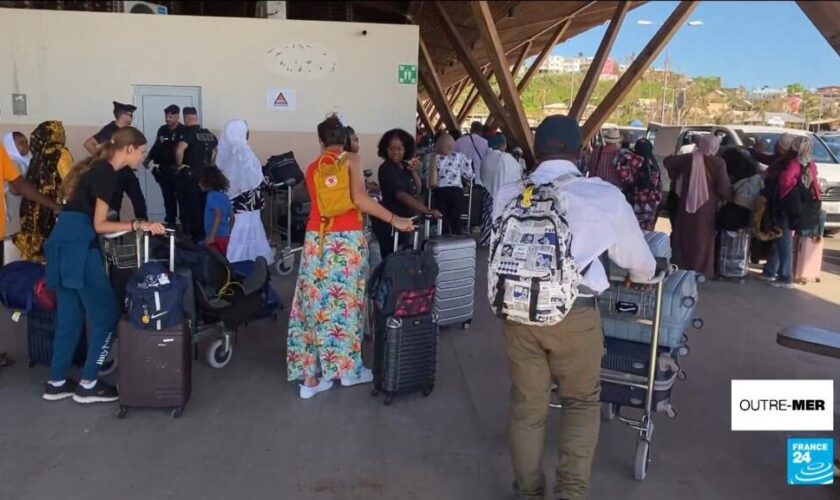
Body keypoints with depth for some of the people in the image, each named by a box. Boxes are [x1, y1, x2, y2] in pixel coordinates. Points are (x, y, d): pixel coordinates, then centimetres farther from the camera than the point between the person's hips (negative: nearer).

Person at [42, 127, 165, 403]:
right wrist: (138, 225, -13)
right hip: (78, 247, -10)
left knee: (70, 316, 14)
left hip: (66, 244, 10)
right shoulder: (107, 173, -11)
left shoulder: (98, 168, 17)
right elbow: (99, 225, -13)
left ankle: (56, 382, 22)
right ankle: (87, 385, 5)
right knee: (106, 314, -2)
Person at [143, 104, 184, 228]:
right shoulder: (162, 130, 10)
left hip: (178, 170, -5)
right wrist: (148, 159, 22)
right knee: (168, 198, 10)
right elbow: (157, 146, 22)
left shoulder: (184, 131, -7)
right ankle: (170, 223, 19)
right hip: (164, 170, 5)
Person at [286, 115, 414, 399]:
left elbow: (320, 202, 13)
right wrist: (394, 220, -10)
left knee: (316, 302, 6)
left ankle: (311, 377, 9)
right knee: (345, 301, 6)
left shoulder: (312, 168, 12)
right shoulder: (351, 160, -2)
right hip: (346, 238, -4)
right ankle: (348, 369, 19)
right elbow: (360, 200, -15)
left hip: (316, 239, 4)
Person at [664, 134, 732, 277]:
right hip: (706, 207, -3)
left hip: (686, 205, 3)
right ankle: (701, 270, 6)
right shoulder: (718, 163, -12)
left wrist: (675, 176, 20)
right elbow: (723, 186, -14)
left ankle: (680, 268, 17)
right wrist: (730, 198, 3)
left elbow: (668, 161, 7)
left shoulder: (688, 158, 0)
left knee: (684, 237, 12)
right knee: (703, 239, 5)